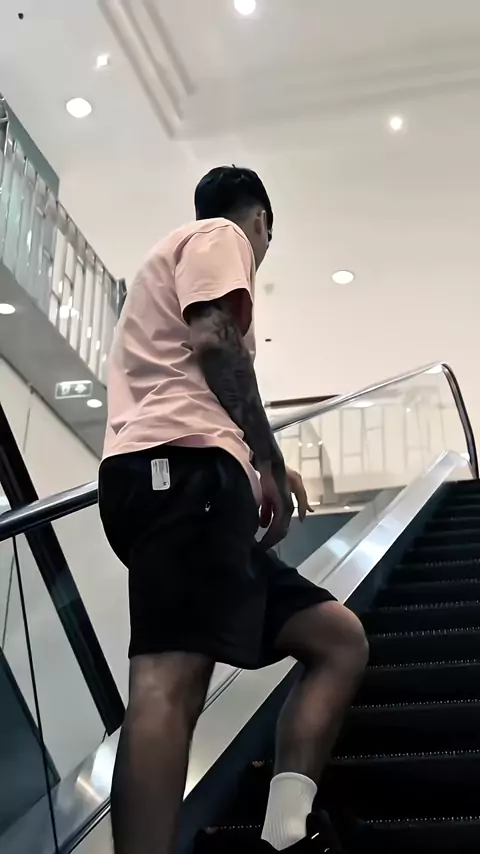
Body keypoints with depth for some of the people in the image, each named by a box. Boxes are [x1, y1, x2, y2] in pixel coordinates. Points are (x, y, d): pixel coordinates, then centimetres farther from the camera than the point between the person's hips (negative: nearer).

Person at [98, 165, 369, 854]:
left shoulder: (180, 256, 40)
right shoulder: (219, 235, 12)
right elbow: (216, 341, -8)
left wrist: (255, 470, 41)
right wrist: (270, 462, -5)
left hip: (180, 480, 10)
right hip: (181, 466, -10)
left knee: (340, 640, 7)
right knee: (172, 676, -24)